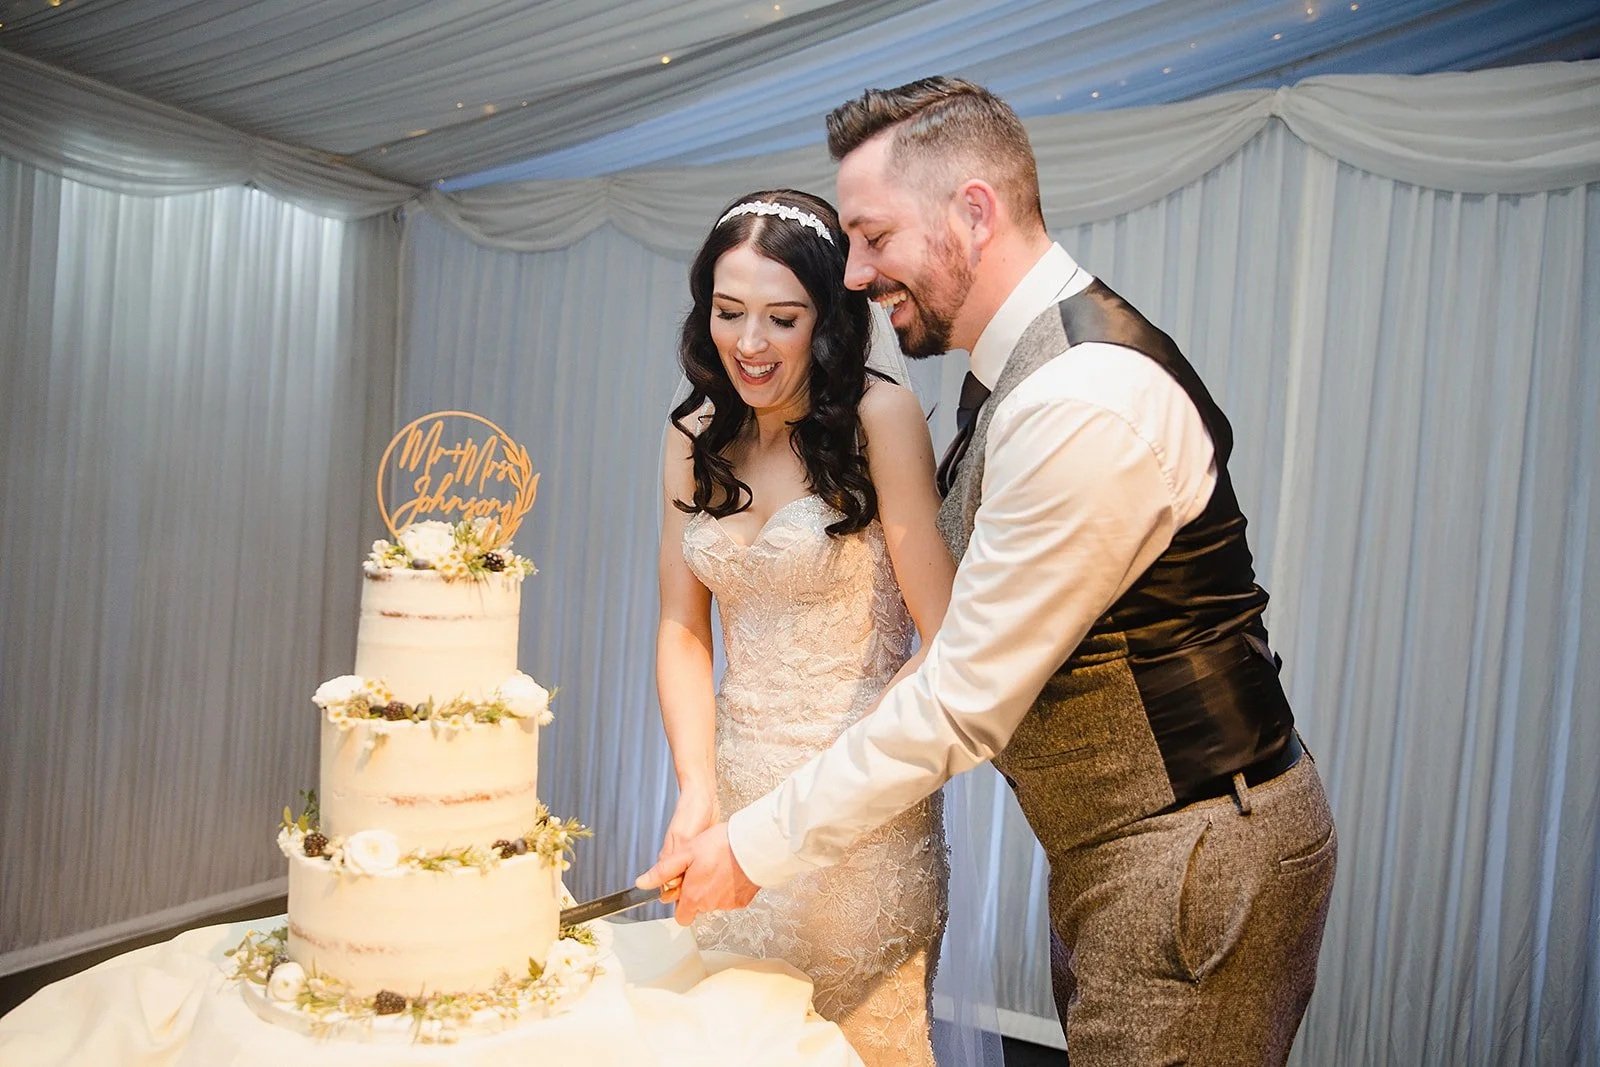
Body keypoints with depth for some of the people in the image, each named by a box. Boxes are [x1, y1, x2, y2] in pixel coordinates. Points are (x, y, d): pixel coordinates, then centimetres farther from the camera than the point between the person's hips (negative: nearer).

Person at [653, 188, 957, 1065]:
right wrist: (696, 787, -12)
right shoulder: (696, 434, 2)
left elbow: (945, 636, -15)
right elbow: (683, 632, 2)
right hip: (736, 785, 5)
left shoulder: (879, 417, -14)